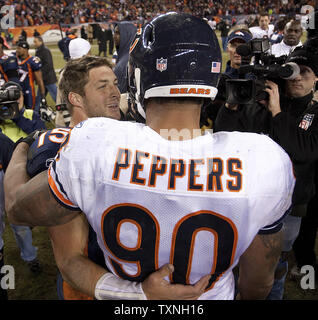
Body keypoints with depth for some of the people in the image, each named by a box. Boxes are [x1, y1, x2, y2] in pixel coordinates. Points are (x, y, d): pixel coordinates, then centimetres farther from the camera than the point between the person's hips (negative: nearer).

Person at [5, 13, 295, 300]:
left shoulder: (93, 147, -34)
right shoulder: (263, 162, -32)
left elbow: (18, 207, -13)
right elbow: (258, 281, -15)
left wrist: (20, 151, 7)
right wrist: (246, 296, 10)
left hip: (124, 298, 0)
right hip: (213, 295, 1)